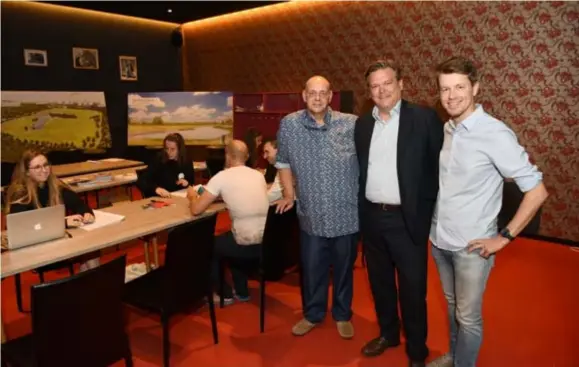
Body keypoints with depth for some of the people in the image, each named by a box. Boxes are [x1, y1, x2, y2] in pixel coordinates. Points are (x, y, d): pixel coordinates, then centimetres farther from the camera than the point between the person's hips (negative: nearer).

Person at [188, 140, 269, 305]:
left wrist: (192, 196, 15)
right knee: (227, 239, 36)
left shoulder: (222, 176, -6)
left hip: (246, 244, -6)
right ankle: (242, 292, 41)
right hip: (267, 241, 6)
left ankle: (224, 294, 32)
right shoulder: (259, 175, 10)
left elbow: (196, 210, -5)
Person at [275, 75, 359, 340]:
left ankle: (342, 314, 37)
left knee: (344, 268, 16)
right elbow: (283, 162, 10)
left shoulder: (352, 124, -8)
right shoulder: (289, 124, -3)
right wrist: (289, 194, 7)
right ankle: (312, 314, 37)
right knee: (312, 269, 14)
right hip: (311, 214, 1)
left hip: (346, 213, 0)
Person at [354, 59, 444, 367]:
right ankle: (388, 333, 41)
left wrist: (426, 212, -11)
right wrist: (361, 210, 6)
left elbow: (438, 167, -7)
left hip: (406, 219, -4)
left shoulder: (424, 118, -7)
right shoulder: (362, 124, 7)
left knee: (412, 289, 8)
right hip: (371, 217, 5)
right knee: (379, 282, 19)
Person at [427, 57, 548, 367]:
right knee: (452, 306, 24)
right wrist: (436, 228, 8)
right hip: (439, 240, 6)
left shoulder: (495, 134, -17)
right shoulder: (445, 129, 2)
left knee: (468, 316, 11)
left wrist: (505, 236, -14)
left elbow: (536, 190, -16)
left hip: (471, 246, -6)